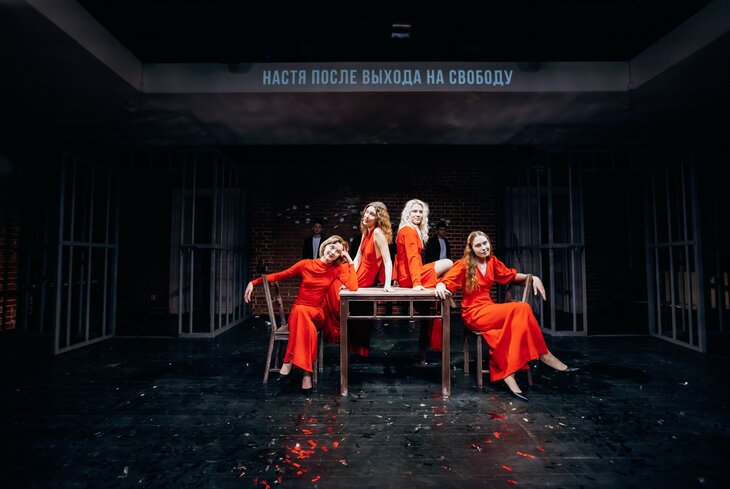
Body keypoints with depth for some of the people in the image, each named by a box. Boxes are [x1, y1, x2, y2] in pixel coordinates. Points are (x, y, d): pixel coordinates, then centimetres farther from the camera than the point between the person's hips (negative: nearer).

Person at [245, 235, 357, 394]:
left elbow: (353, 287, -16)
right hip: (297, 312, 1)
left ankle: (290, 359, -28)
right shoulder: (306, 264, 1)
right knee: (299, 310, -37)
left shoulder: (337, 269, 0)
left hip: (317, 315, 0)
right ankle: (307, 372, -32)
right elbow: (279, 275, 6)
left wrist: (350, 262, -11)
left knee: (301, 310, -36)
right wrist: (254, 282, -2)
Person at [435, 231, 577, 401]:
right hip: (474, 314, -6)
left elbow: (510, 275, 23)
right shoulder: (464, 265, -7)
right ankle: (544, 354, -10)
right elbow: (446, 281, -14)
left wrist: (533, 277, 9)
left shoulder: (492, 261, 9)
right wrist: (441, 287, -38)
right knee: (521, 309, -22)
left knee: (518, 321, -26)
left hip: (489, 309, 6)